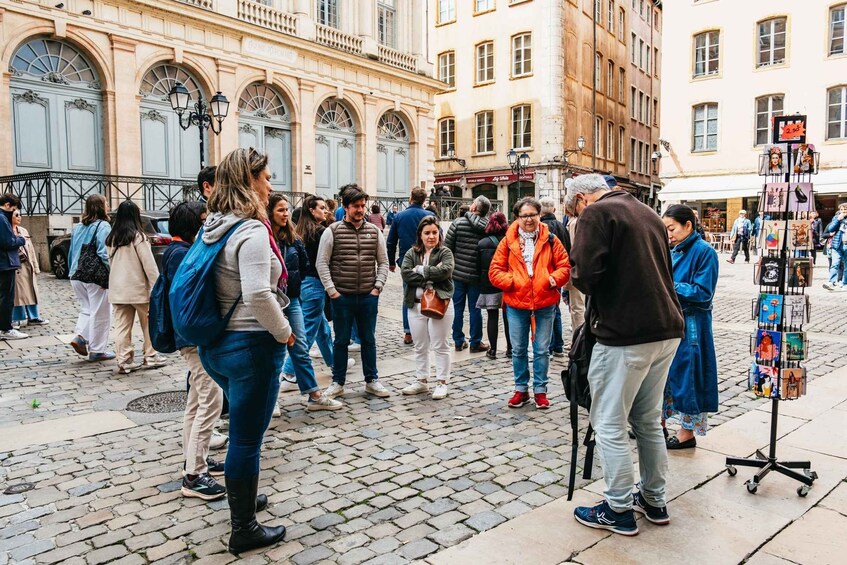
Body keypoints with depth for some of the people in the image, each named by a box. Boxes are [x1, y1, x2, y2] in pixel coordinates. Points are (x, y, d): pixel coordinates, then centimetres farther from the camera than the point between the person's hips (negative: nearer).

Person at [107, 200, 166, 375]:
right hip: (138, 288, -5)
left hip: (117, 288, 5)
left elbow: (111, 262, 13)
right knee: (148, 324, 10)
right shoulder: (137, 236, -12)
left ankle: (124, 361, 6)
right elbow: (149, 264, -14)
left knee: (122, 326, 5)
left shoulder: (111, 238, 7)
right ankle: (150, 357, 16)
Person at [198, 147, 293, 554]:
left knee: (242, 431, 26)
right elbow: (258, 295, -29)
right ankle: (244, 530, 21)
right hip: (251, 345, -9)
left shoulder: (213, 227, 8)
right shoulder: (252, 231, -19)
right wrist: (284, 333, -14)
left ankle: (241, 499, 45)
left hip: (215, 343, 9)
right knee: (247, 439, 5)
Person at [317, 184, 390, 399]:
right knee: (341, 341, 9)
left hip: (369, 297, 2)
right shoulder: (332, 231, -3)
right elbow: (322, 263, -4)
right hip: (342, 297, -2)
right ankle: (338, 383, 22)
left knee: (369, 340, 13)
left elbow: (383, 262, 10)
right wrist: (331, 290, -9)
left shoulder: (374, 231, 5)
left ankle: (372, 381, 25)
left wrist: (378, 287, -1)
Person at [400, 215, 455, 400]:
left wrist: (420, 270, -13)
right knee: (420, 347, 13)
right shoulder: (411, 253, 7)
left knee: (440, 346, 5)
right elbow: (405, 273, -8)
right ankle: (422, 381, 27)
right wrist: (431, 277, -15)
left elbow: (446, 270, -18)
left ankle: (441, 383, 15)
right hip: (416, 305, 3)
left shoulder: (445, 253, 1)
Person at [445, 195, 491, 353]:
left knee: (458, 308, 11)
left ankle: (459, 341, 19)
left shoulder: (458, 222, -9)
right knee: (475, 309, 8)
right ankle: (475, 343, 15)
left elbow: (447, 247, -8)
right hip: (476, 275, 0)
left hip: (457, 273, 0)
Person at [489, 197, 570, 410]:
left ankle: (540, 390, 22)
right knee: (518, 350, 11)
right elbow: (495, 271, -1)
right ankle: (521, 389, 25)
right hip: (516, 305, 1)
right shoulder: (508, 241, -1)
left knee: (541, 350, 8)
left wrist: (554, 279, -17)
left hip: (545, 304, -1)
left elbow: (565, 266, 1)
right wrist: (511, 281, -15)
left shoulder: (550, 240, -1)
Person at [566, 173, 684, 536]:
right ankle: (654, 501, 31)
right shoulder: (648, 213, 18)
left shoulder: (596, 213, -7)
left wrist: (579, 279, 4)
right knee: (649, 421, 20)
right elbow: (663, 270, 19)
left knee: (610, 425, 4)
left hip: (625, 334, -9)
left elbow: (584, 275, -19)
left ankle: (619, 510, 14)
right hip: (667, 329, 9)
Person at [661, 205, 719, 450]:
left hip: (690, 325, -7)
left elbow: (703, 293, -17)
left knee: (687, 374, 2)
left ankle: (687, 432, 17)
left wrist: (669, 285, -18)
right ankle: (660, 423, 28)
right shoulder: (674, 251, 10)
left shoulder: (705, 252, -12)